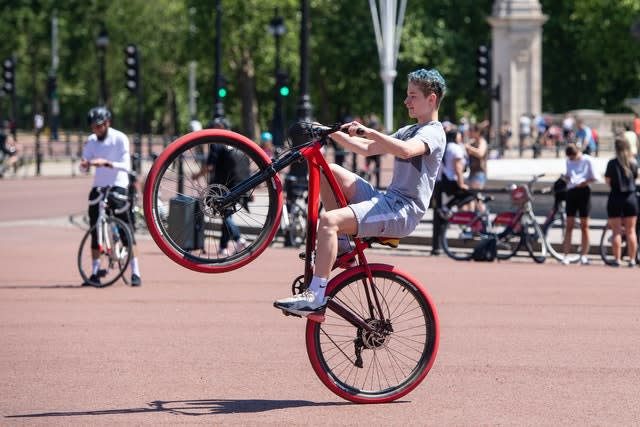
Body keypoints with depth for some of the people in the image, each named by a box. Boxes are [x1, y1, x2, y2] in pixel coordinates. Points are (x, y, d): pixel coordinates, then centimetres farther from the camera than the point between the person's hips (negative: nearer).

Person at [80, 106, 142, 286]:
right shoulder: (91, 141, 7)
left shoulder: (120, 138, -8)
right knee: (95, 231, 4)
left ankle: (135, 273, -9)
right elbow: (84, 167, 6)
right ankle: (95, 273, 12)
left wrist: (106, 163, -34)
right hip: (98, 187, 5)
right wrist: (84, 164, -19)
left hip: (117, 186, -5)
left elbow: (126, 166, -18)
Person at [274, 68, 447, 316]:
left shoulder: (433, 133, -6)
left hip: (401, 211, -10)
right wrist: (331, 133, 17)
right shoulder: (409, 131, 25)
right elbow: (367, 149, 26)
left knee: (328, 220, -28)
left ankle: (316, 296, -31)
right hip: (385, 199, 10)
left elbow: (406, 150, -29)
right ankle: (340, 244, 5)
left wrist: (368, 131, -33)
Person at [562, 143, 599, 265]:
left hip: (583, 191, -4)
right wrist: (566, 178, 0)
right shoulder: (569, 161, 13)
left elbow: (594, 177, -3)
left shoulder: (587, 160, -3)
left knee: (584, 226, 0)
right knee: (569, 225, 0)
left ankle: (583, 256, 4)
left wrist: (585, 182, -19)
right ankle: (566, 255, -2)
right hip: (571, 192, 4)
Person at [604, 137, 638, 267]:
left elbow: (607, 180, -9)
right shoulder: (633, 162, 0)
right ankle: (632, 259, 7)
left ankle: (617, 259, 1)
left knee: (616, 231, 3)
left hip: (616, 198, -3)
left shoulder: (613, 163, -11)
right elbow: (635, 177, 9)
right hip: (631, 197, 3)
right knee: (631, 231, 8)